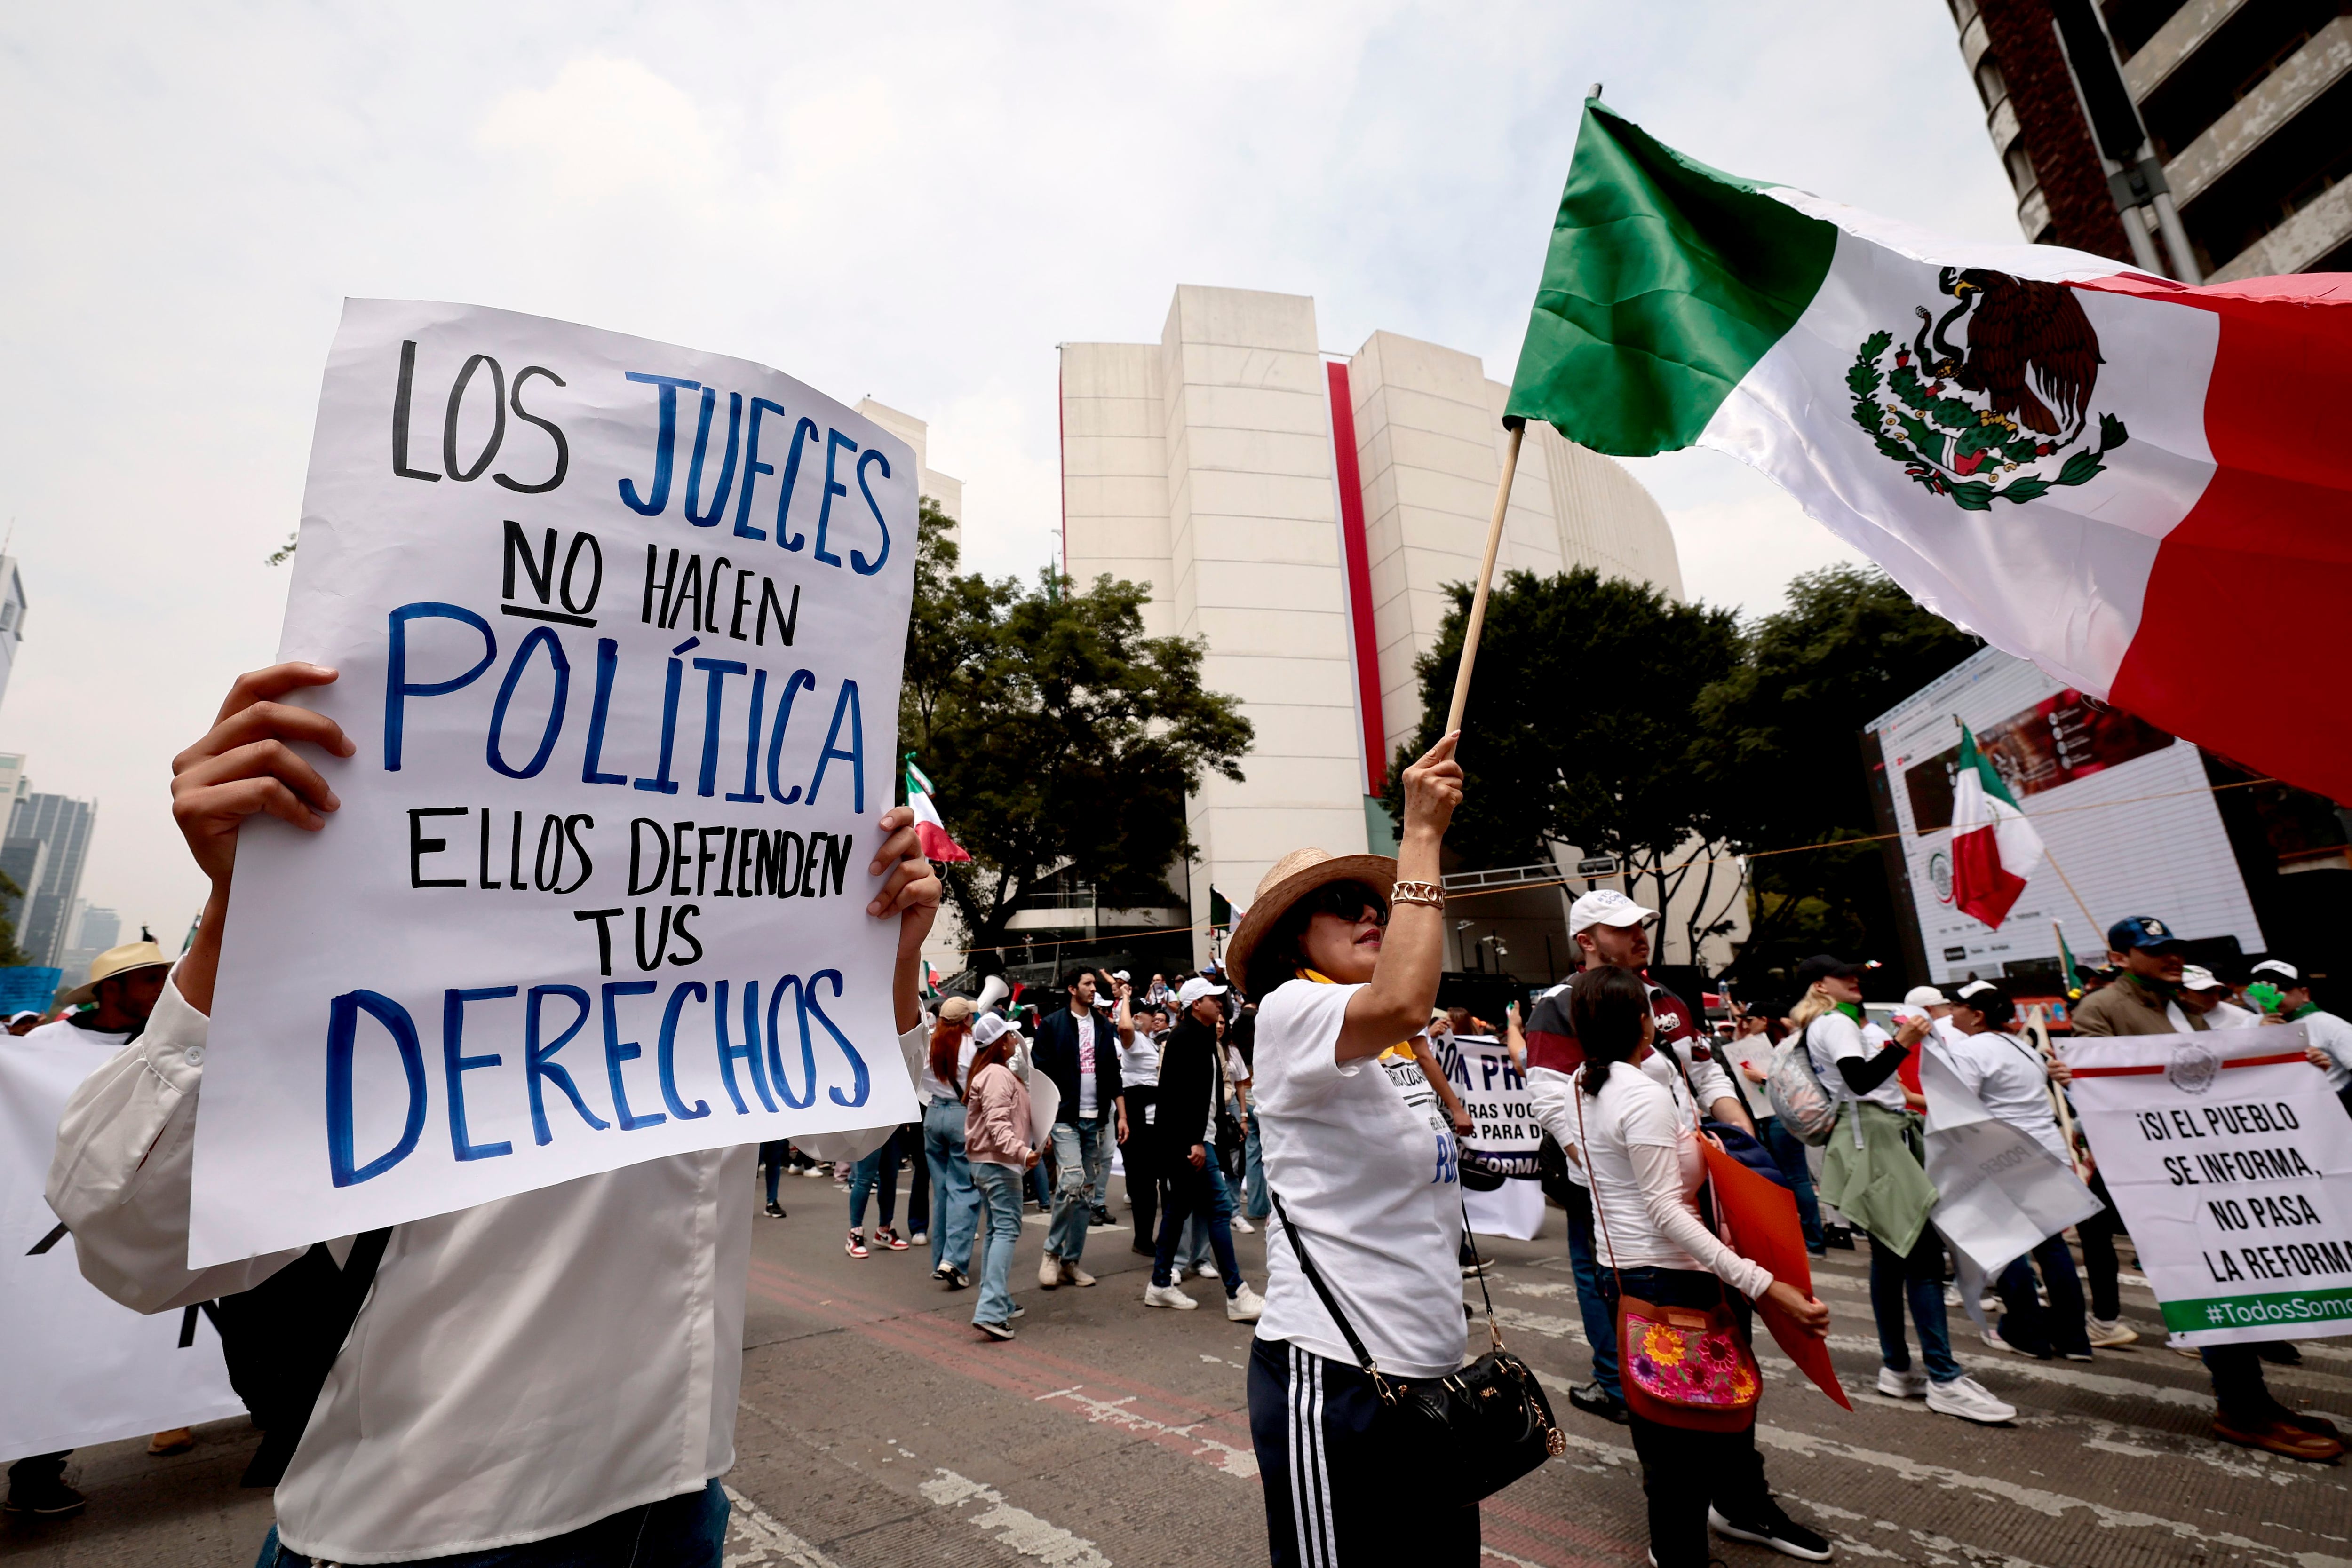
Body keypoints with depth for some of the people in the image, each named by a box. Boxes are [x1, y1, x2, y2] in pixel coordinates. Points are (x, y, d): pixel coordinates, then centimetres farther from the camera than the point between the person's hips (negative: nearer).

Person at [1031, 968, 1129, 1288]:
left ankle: (1071, 1260, 18)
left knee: (1087, 1192, 7)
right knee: (1071, 1182, -18)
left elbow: (1113, 1075, 13)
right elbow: (1043, 1077, -5)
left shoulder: (1105, 1026, 10)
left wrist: (1121, 1115, 7)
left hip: (1097, 1120, 5)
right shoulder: (1052, 1025, -3)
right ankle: (1052, 1252, 2)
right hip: (1065, 1118, -4)